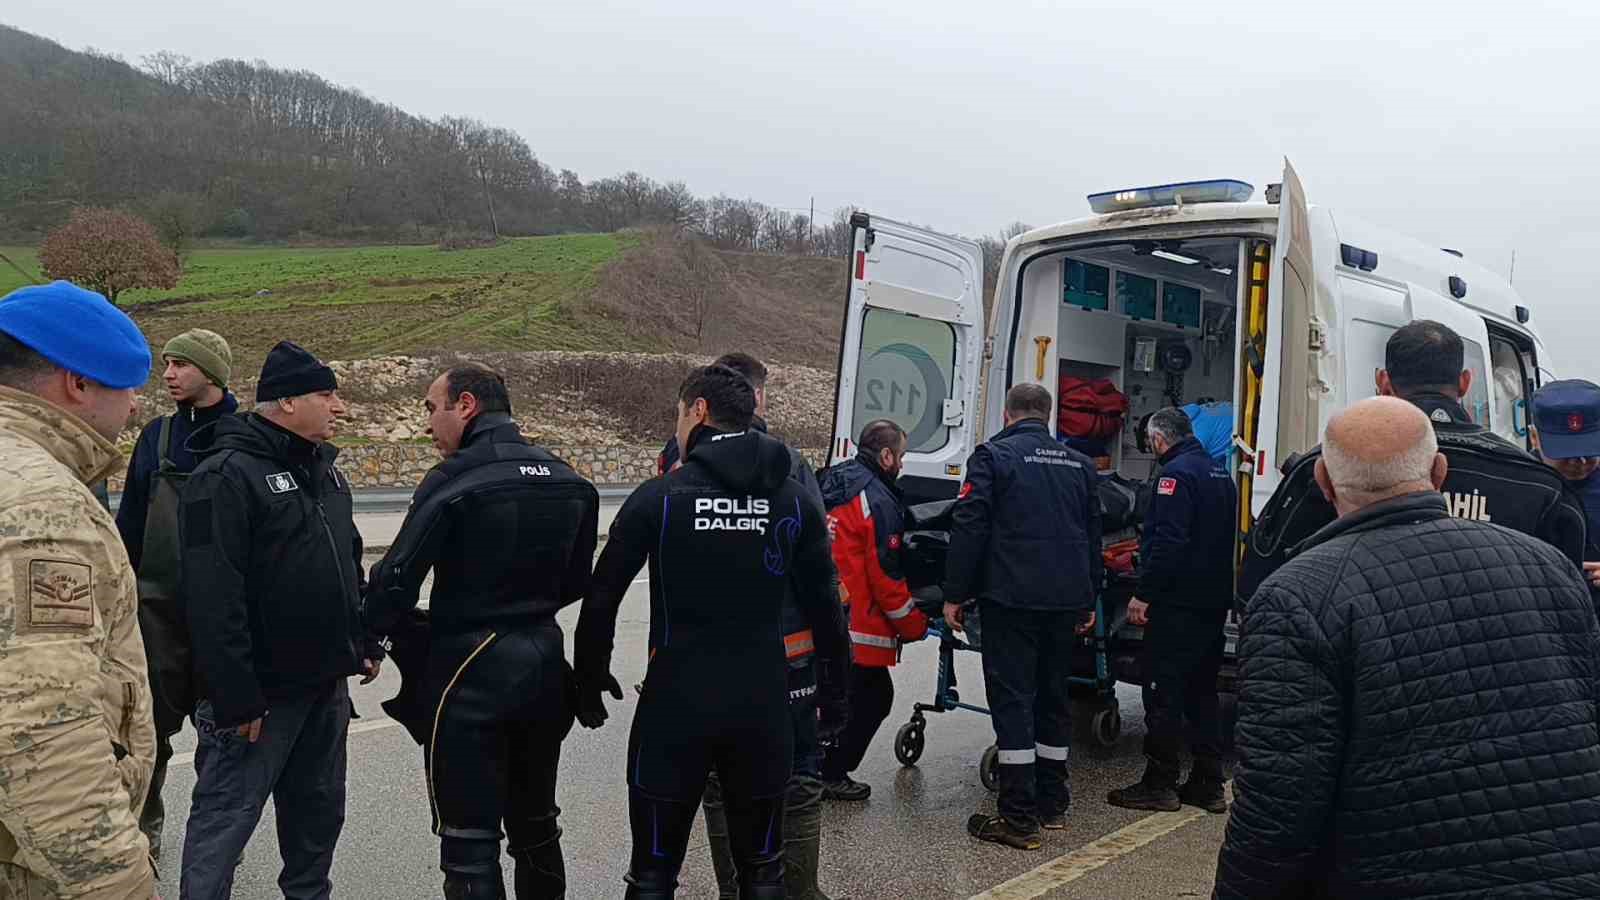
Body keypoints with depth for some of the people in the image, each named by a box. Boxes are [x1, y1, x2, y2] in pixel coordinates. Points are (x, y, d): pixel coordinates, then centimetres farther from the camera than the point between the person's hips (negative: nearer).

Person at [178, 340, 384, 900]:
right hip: (260, 691, -8)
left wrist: (367, 642, 16)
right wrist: (236, 699, -24)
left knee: (318, 807, 19)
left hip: (326, 683, 8)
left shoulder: (325, 472, 12)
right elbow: (213, 598, -22)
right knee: (226, 816, 0)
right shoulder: (226, 476, -16)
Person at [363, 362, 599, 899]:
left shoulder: (454, 481, -15)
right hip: (543, 662, 7)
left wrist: (368, 635, 1)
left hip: (470, 671, -6)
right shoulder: (567, 481, 5)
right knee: (536, 824, 21)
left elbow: (397, 579, -16)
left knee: (470, 839, 3)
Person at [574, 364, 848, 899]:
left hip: (676, 701, -2)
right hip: (762, 703, 3)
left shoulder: (658, 497, -7)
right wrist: (835, 681, 14)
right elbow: (823, 602, 3)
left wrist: (590, 677, 9)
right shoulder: (793, 500, 0)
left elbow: (602, 599, -4)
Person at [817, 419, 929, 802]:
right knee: (874, 696, 6)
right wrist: (913, 624, -3)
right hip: (855, 624, -9)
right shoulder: (878, 500, -14)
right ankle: (831, 774, 10)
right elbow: (885, 574, -15)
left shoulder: (830, 485, 13)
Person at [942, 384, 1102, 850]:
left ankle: (1019, 818, -3)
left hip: (1011, 597, -6)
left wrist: (955, 594, -5)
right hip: (1066, 599, 6)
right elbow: (1093, 535, 18)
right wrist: (1089, 600, 23)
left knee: (1012, 700, -3)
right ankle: (1052, 803, 25)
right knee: (1054, 696, 16)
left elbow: (969, 528, -10)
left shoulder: (992, 457, -4)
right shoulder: (1080, 465, 14)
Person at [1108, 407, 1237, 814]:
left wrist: (1144, 594, -20)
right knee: (1202, 692, 14)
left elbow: (1168, 541, -23)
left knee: (1163, 692, -2)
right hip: (1213, 602, 9)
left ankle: (1160, 783, 3)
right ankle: (1208, 784, 19)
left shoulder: (1177, 473, -14)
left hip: (1177, 603, -9)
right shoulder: (1219, 472, 16)